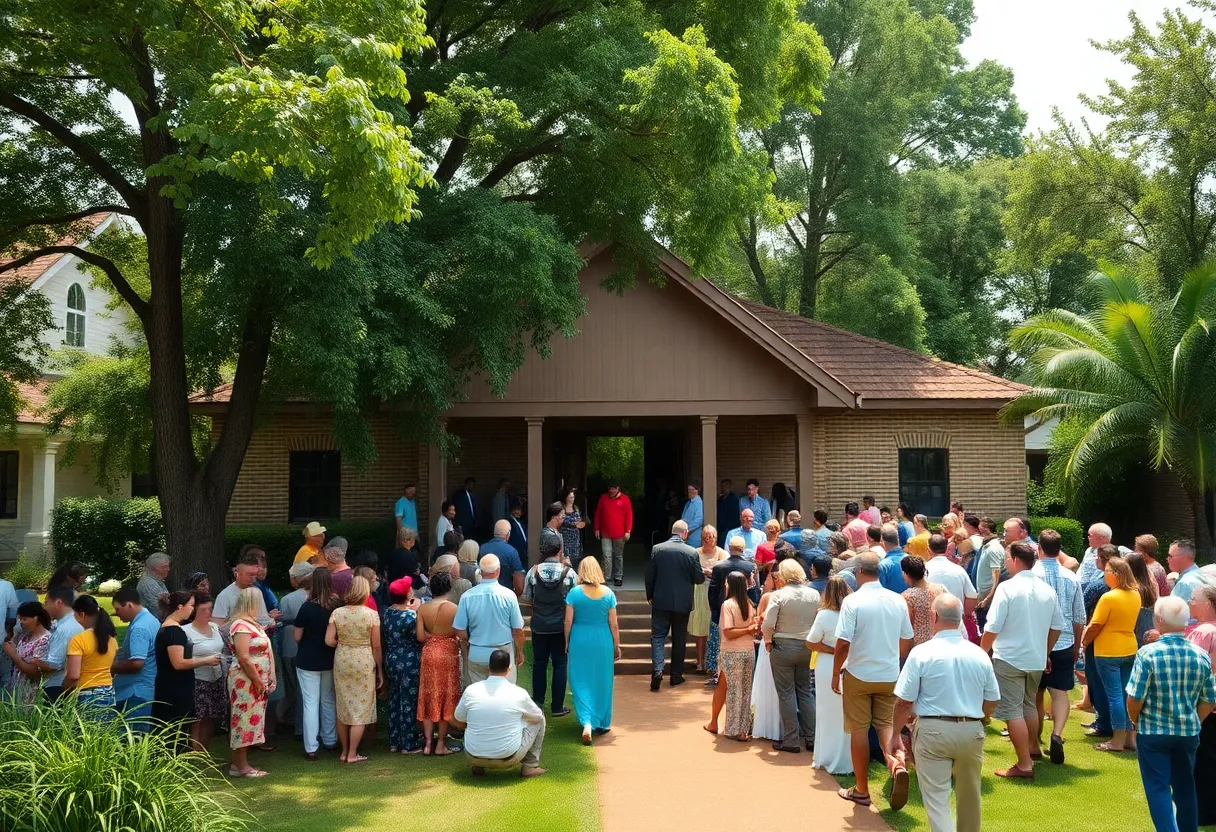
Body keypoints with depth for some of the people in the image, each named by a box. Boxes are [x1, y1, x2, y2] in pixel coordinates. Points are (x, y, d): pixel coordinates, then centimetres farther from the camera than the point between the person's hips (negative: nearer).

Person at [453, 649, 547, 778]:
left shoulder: (471, 690, -7)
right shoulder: (519, 693, -11)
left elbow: (458, 722, 9)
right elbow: (538, 716, 9)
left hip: (474, 756, 2)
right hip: (509, 759, -2)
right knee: (538, 719, 16)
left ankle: (477, 767, 23)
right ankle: (529, 766, 18)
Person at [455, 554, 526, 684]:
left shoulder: (467, 596, -9)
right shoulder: (508, 595, -12)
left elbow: (460, 631, -3)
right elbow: (518, 630, -6)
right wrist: (520, 652, 11)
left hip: (476, 655, 1)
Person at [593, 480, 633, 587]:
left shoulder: (624, 499, -2)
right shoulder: (603, 498, 5)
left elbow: (629, 515, -2)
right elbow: (597, 514, 11)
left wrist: (628, 531, -7)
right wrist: (596, 528, 7)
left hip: (619, 534, -1)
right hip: (605, 534, 1)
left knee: (618, 556, 10)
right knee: (606, 556, -6)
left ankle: (618, 577, 19)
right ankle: (606, 578, -4)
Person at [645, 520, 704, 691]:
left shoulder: (657, 549, -5)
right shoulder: (692, 552, -9)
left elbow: (649, 575, -1)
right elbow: (699, 579, -4)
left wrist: (650, 596, 12)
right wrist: (704, 574, 19)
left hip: (661, 601, 0)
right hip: (683, 602, 0)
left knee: (658, 635, 4)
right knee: (679, 638, 11)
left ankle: (657, 669, -14)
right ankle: (676, 675, 16)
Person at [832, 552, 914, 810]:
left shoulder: (853, 601, -15)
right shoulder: (897, 600, 0)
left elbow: (843, 643, -18)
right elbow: (906, 641, 9)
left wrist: (836, 673, -4)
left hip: (859, 675, -4)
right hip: (889, 676, 4)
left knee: (859, 730, 7)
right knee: (886, 724, 14)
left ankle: (862, 790, 15)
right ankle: (896, 764, -14)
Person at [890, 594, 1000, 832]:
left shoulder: (921, 652, -11)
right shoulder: (979, 654, 1)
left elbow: (904, 702, -9)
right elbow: (992, 702, 9)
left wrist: (895, 735, 4)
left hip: (933, 731, -4)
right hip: (972, 732, 4)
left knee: (936, 798, 2)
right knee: (969, 796, 21)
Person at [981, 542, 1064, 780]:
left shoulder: (1007, 588, -15)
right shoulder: (1047, 590, 4)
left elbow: (992, 628, -16)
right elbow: (1057, 627, 11)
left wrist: (982, 652, -3)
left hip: (1009, 659, -7)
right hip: (1037, 659, 7)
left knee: (1013, 711, -2)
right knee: (1030, 706, 22)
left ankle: (1024, 765, -3)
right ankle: (1029, 752, 33)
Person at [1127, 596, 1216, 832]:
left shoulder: (1148, 653, -17)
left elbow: (1135, 698, -16)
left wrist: (1136, 722, 4)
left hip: (1153, 733, -4)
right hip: (1188, 733, 4)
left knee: (1158, 788, 5)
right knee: (1185, 787, 19)